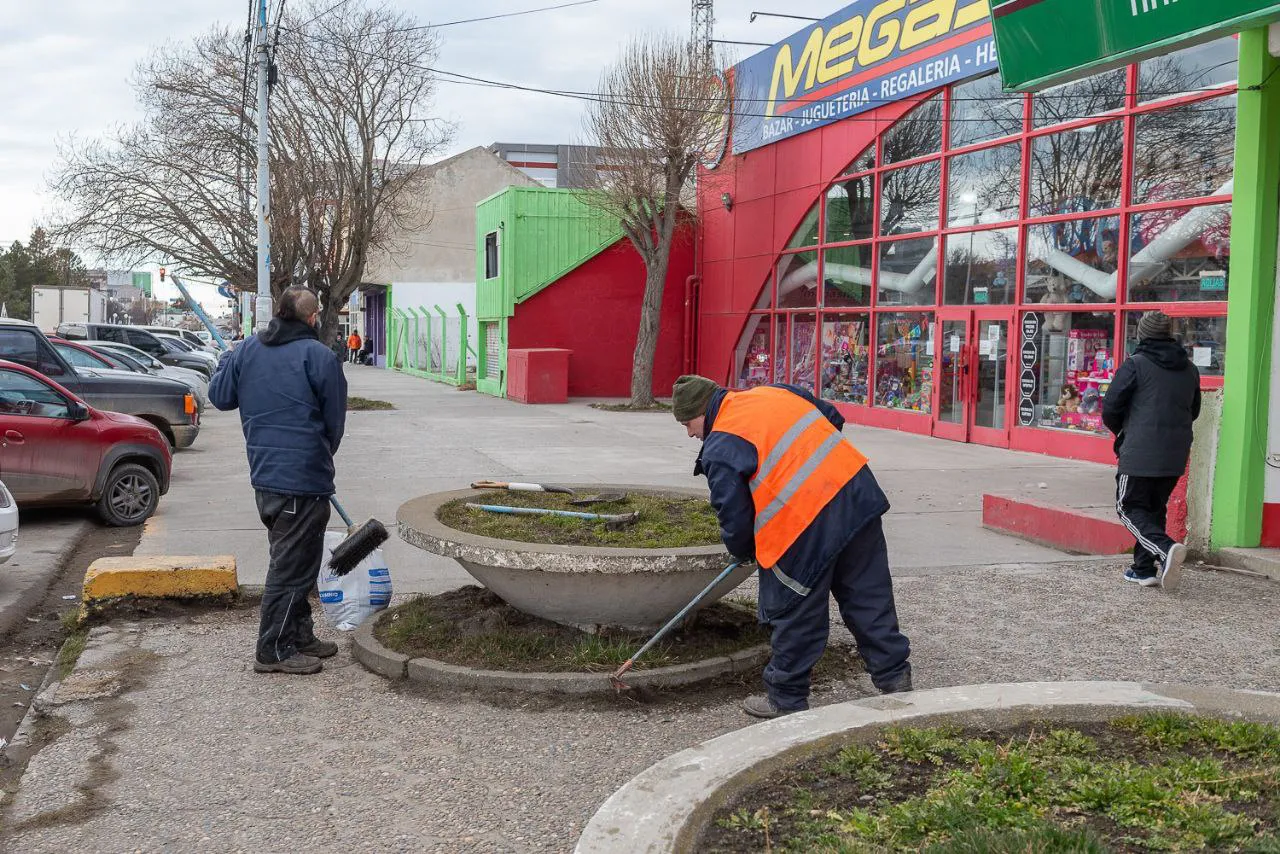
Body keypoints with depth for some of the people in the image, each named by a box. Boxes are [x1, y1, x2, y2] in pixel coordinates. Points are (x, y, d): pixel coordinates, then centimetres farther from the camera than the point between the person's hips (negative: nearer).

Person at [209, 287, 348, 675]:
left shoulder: (245, 351, 5)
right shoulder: (320, 357, -11)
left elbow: (219, 395, 16)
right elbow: (335, 420, -4)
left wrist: (226, 362, 35)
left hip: (263, 474, 7)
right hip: (304, 478, -7)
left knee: (289, 559, 19)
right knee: (292, 564, 0)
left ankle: (300, 636, 29)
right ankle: (274, 650, 5)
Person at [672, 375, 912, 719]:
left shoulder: (720, 450, -5)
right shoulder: (773, 392, 15)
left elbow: (735, 519, -3)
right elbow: (833, 419, 25)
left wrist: (742, 552, 19)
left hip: (806, 526, -7)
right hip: (858, 493, 7)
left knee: (796, 616, 8)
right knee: (870, 598, 15)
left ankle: (786, 699, 20)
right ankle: (894, 676, 22)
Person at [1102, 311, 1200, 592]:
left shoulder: (1136, 364, -7)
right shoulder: (1189, 369, 12)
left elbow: (1110, 408, -7)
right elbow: (1193, 411, 23)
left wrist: (1121, 432, 12)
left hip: (1140, 452, -6)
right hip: (1176, 455, 6)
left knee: (1130, 508, 2)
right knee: (1155, 508, 17)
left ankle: (1166, 548, -22)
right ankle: (1145, 569, 16)